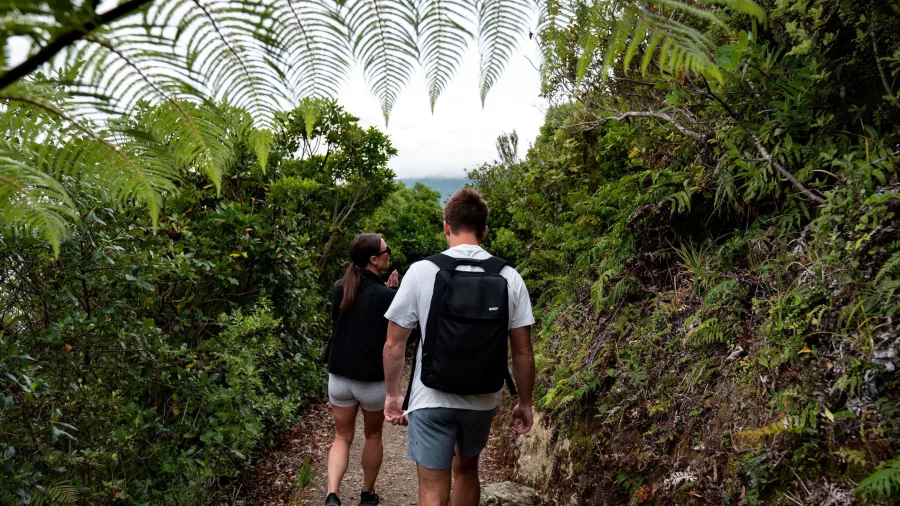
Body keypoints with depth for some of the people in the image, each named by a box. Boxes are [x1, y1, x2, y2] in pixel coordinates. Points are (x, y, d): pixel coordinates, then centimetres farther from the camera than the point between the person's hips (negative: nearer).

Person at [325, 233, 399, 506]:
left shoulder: (339, 288, -1)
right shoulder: (386, 295, -17)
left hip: (339, 376, 4)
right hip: (374, 380, -3)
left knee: (342, 437, 15)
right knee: (373, 436, 19)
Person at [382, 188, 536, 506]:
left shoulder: (422, 272, -10)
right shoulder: (509, 277, -5)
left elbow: (394, 345, -6)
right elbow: (523, 351, -3)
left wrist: (392, 395, 7)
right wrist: (525, 403, 9)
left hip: (432, 400, -3)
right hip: (483, 400, 3)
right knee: (466, 468, 27)